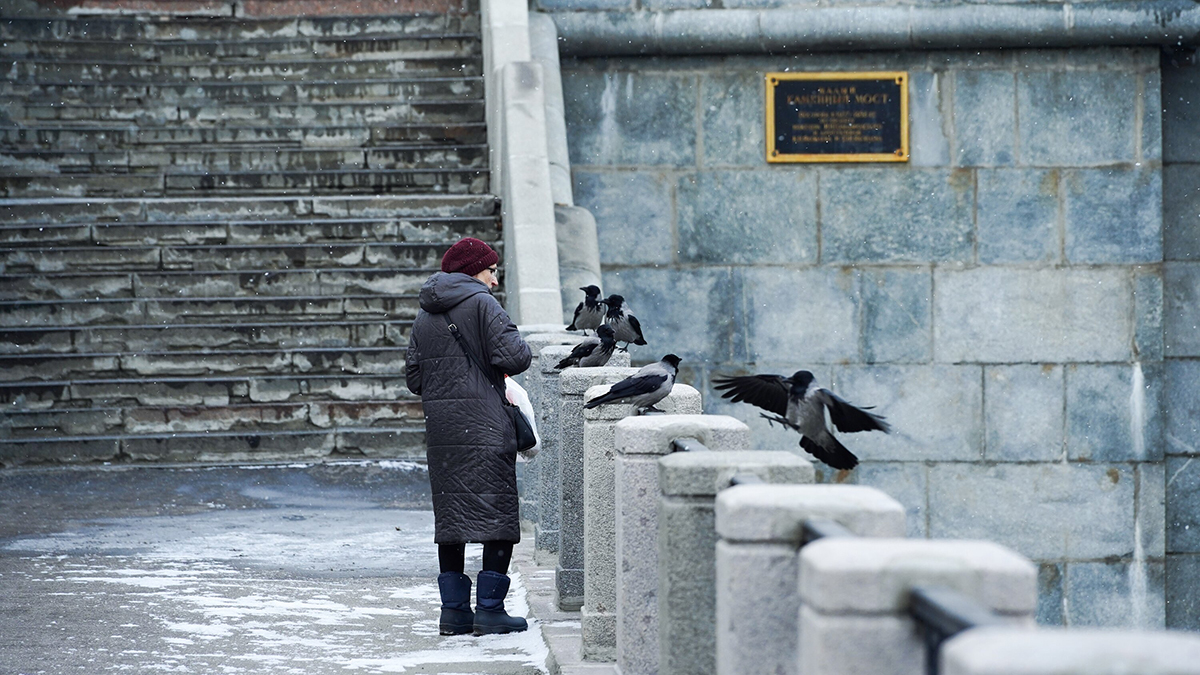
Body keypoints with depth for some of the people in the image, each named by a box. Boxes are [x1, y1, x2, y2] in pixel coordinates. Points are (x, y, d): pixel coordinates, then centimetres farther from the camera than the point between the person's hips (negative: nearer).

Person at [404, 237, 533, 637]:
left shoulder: (425, 315, 15)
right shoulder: (481, 304, -6)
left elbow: (414, 377, 14)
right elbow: (513, 356, -15)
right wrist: (523, 354, 6)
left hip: (440, 428, 7)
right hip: (484, 424, -7)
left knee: (450, 514, 11)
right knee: (498, 513, -3)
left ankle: (453, 610, 11)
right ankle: (489, 610, -7)